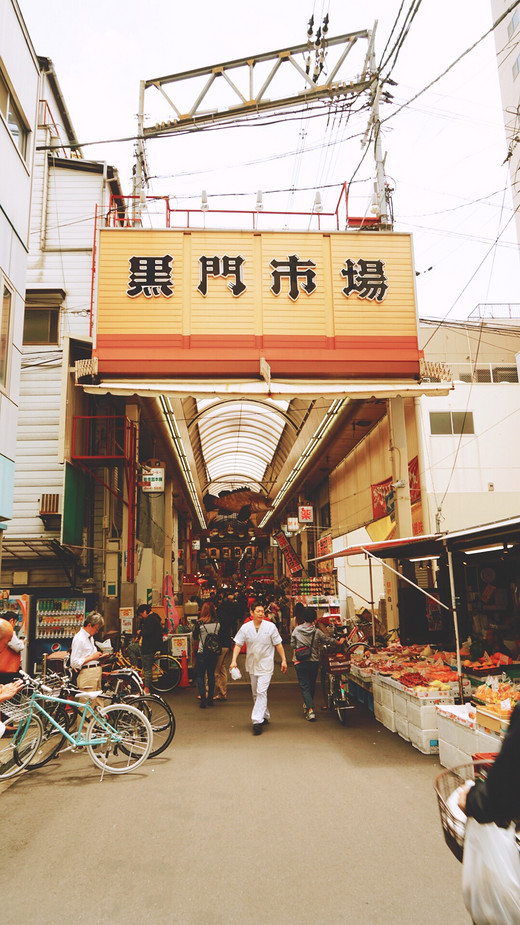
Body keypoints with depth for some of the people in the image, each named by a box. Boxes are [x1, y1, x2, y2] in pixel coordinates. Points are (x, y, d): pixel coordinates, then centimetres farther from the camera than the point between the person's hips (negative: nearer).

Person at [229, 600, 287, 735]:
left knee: (261, 692, -13)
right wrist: (234, 661, -10)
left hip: (266, 665, -4)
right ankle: (265, 716, 31)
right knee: (255, 693, 14)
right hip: (252, 665, 4)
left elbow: (278, 644, 0)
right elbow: (238, 645, 0)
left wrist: (284, 660, -1)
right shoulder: (245, 627, -3)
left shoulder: (270, 626, -7)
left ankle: (257, 720, -13)